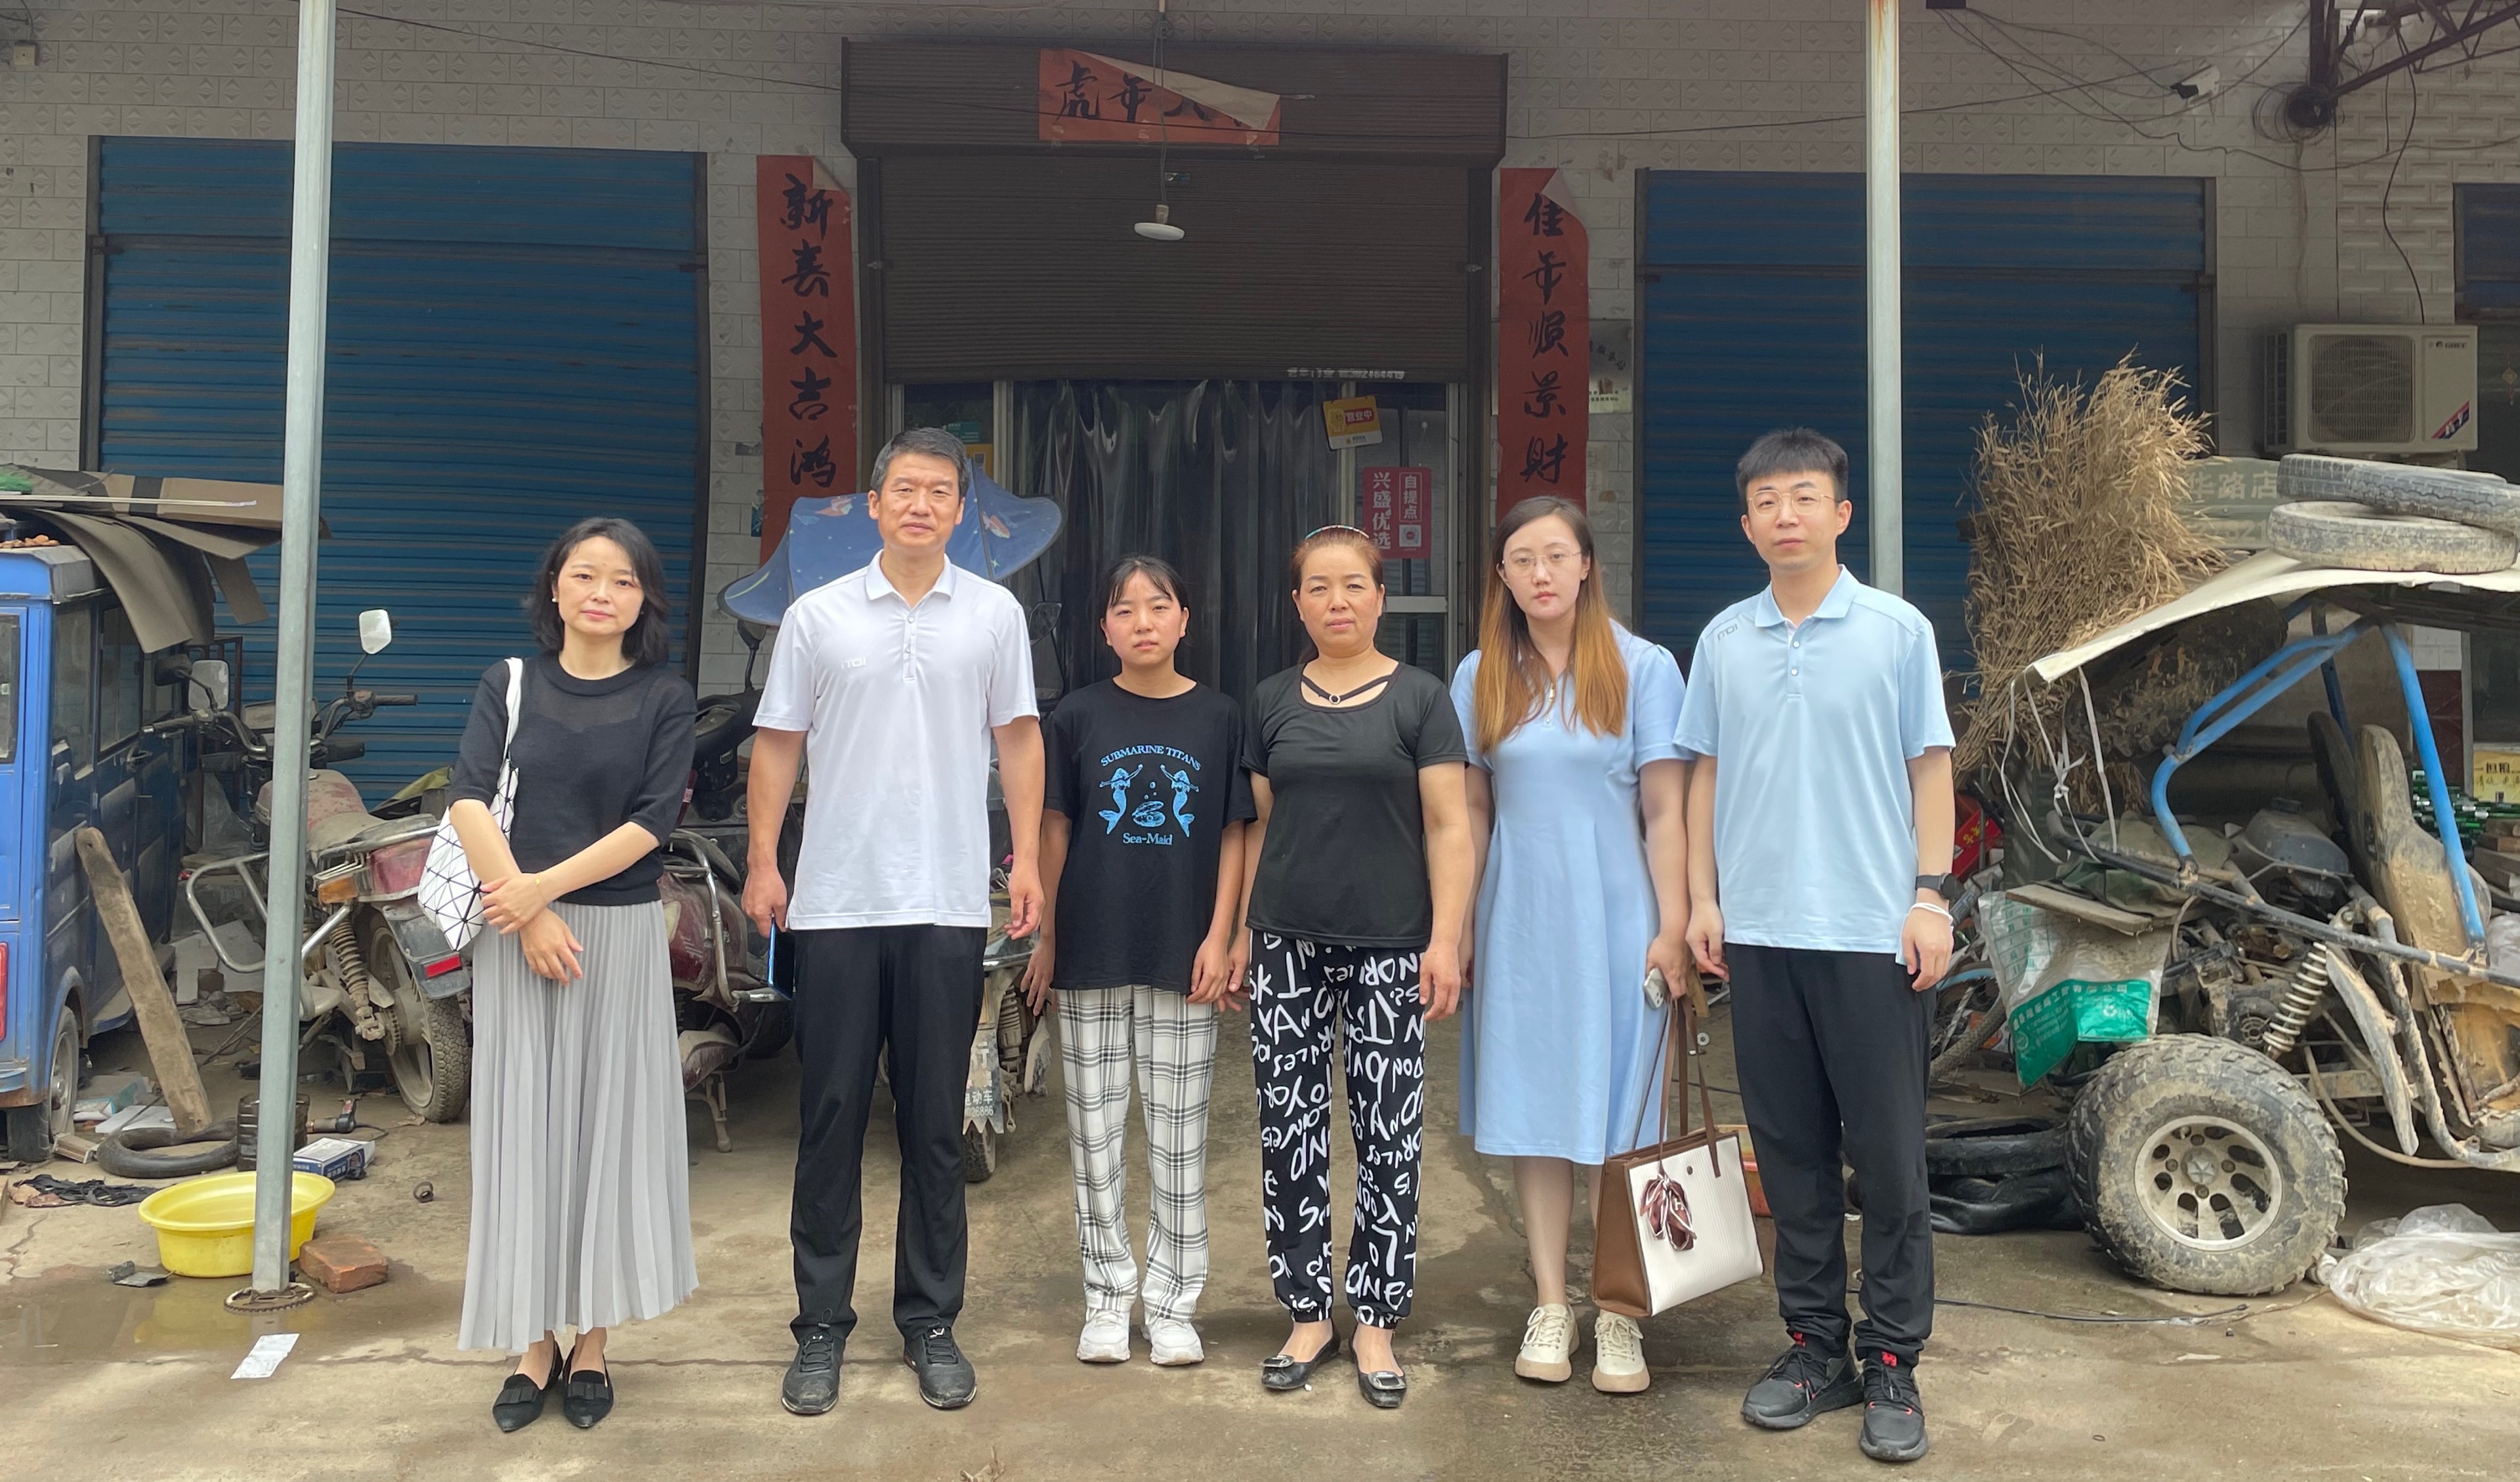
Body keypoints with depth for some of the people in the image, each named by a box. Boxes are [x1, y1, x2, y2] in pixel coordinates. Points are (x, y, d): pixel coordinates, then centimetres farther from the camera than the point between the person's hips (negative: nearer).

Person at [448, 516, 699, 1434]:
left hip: (620, 935, -1)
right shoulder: (510, 685, 5)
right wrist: (528, 917, -16)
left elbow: (652, 822, -7)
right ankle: (534, 1344, 16)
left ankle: (590, 1344, 16)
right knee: (522, 1129, 5)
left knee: (609, 1126, 4)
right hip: (515, 936, 1)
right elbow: (467, 799, -6)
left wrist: (542, 888, -15)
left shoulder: (665, 699, 1)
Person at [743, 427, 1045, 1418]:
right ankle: (821, 1326, 17)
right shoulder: (817, 616, 5)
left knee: (936, 1122, 7)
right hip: (835, 903, 0)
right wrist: (762, 863, 1)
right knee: (831, 1116, 5)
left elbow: (1019, 740, 7)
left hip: (948, 906, 0)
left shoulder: (995, 614, 6)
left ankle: (930, 1321, 19)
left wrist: (1027, 860, 0)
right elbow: (778, 744, 7)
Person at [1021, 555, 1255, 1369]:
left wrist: (1220, 937, -4)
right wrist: (1045, 940, 2)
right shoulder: (1078, 716, 2)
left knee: (1180, 1136, 7)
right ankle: (1107, 1295, 23)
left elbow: (1233, 834, 3)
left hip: (1182, 955, 0)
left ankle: (1174, 1301, 20)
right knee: (1095, 1133, 8)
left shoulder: (1219, 717, 1)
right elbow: (1055, 831, 4)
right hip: (1091, 954, 1)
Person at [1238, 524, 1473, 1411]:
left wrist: (1446, 939, -10)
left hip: (1389, 946, -2)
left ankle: (1375, 1324, 14)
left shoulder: (1419, 698, 1)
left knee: (1388, 1134, 1)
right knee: (1289, 1129, 5)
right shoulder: (1272, 702, 9)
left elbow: (1449, 824, -2)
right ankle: (1308, 1316, 19)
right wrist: (1240, 931, 9)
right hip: (1288, 941, 3)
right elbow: (1261, 824, 13)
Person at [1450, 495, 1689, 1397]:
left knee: (1613, 1118, 2)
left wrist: (1673, 927, -8)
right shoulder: (1482, 677, 6)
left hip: (1615, 921, -3)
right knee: (1532, 1113, 8)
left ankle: (1619, 1319, 14)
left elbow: (1665, 810, -3)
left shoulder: (1642, 668, -2)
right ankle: (1550, 1306, 20)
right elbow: (1470, 813, 9)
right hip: (1519, 924, 3)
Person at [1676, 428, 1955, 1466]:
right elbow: (1707, 775, 12)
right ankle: (1813, 1347, 23)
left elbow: (1930, 767, 1)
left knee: (1888, 1155, 3)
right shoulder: (1722, 640, 8)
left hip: (1874, 932, -3)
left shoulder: (1898, 630, 0)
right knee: (1791, 1154, 11)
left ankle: (1892, 1363, 15)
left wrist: (1932, 896, -5)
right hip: (1759, 932, 3)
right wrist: (1703, 898, 6)